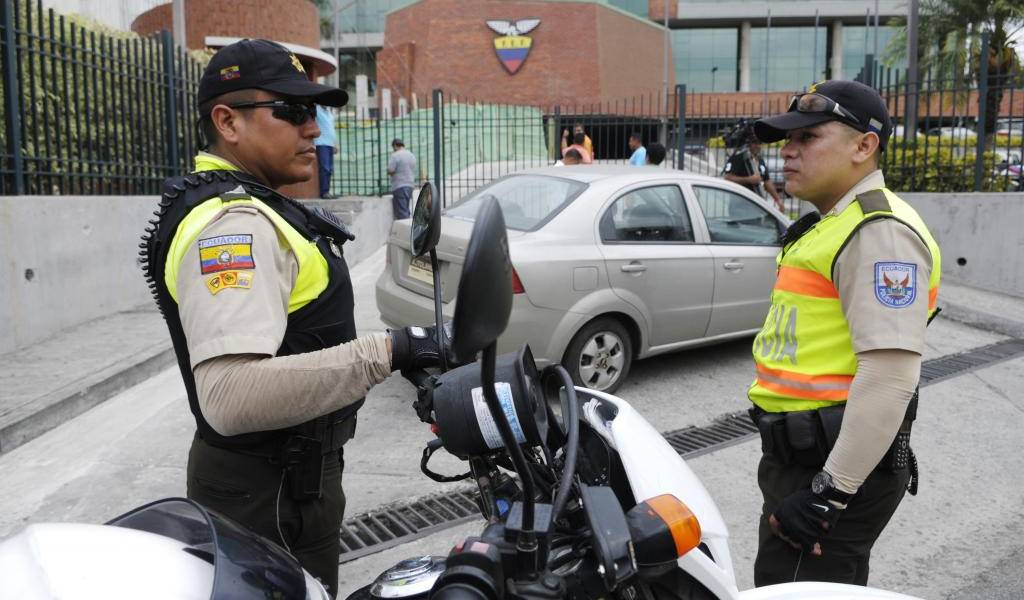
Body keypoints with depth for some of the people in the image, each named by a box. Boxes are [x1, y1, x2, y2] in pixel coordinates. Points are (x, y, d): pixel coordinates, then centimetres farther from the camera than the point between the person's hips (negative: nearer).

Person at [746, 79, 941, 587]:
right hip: (797, 456, 10)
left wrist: (830, 492, -26)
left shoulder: (879, 231, -17)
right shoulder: (833, 225, 16)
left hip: (834, 464, -10)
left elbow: (890, 374, -26)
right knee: (775, 584, 22)